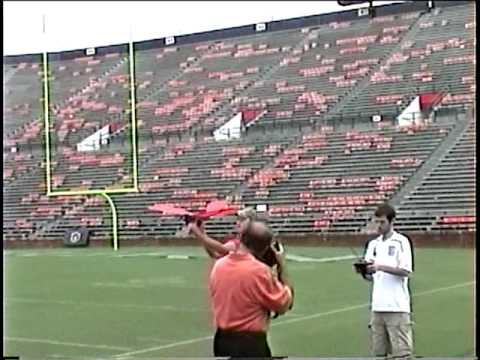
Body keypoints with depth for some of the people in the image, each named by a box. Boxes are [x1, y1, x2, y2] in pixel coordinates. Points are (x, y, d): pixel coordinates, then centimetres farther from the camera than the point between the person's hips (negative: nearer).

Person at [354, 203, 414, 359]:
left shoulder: (401, 242, -3)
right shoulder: (373, 244, 14)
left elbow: (405, 271, -12)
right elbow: (370, 276, 14)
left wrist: (380, 267, -21)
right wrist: (364, 271, -7)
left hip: (397, 307, -6)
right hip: (378, 306, 6)